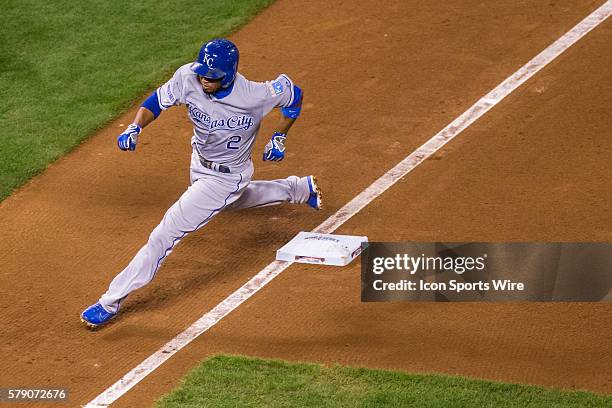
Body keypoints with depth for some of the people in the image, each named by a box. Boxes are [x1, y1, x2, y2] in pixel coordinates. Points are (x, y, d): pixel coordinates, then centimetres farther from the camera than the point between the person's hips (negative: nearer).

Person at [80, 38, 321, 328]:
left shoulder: (256, 95, -31)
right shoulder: (189, 77, -24)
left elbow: (293, 93, -11)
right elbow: (157, 101, -12)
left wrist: (279, 138, -14)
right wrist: (135, 128, -30)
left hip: (228, 176, -7)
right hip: (200, 162, 7)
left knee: (165, 235, -12)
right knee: (228, 199, 39)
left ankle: (112, 302, -3)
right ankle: (298, 189, 60)